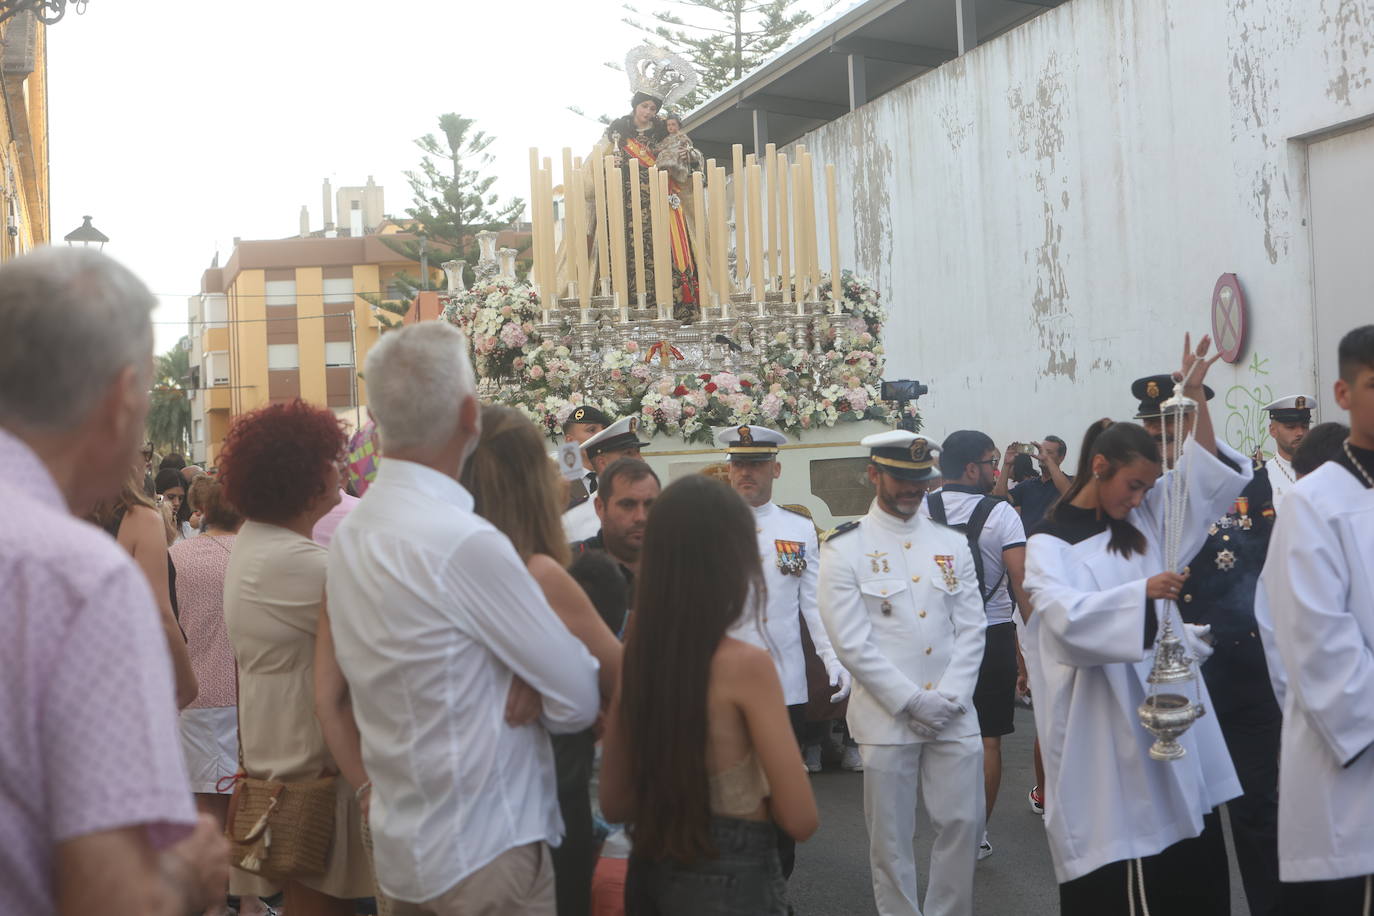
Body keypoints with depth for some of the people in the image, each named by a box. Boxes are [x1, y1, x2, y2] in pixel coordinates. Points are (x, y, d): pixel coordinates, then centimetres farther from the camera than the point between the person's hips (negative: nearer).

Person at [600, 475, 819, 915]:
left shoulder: (634, 656, -3)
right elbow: (800, 819, -16)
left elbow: (614, 803, 5)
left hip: (652, 874, 5)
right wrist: (758, 786, 1)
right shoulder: (745, 664, -19)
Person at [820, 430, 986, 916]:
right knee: (891, 839, 4)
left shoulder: (951, 543, 10)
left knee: (964, 823, 6)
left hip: (954, 714, 4)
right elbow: (851, 642, -9)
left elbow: (971, 628, 6)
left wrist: (948, 698, -7)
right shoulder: (844, 548, -3)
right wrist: (913, 702, -12)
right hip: (886, 717, -3)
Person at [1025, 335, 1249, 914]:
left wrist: (1195, 395, 0)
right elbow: (1067, 616, -20)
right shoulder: (1050, 544, -4)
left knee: (1194, 866, 6)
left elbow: (1207, 476, 11)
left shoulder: (1144, 521, 13)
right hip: (1103, 725, -6)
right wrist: (1141, 592, -33)